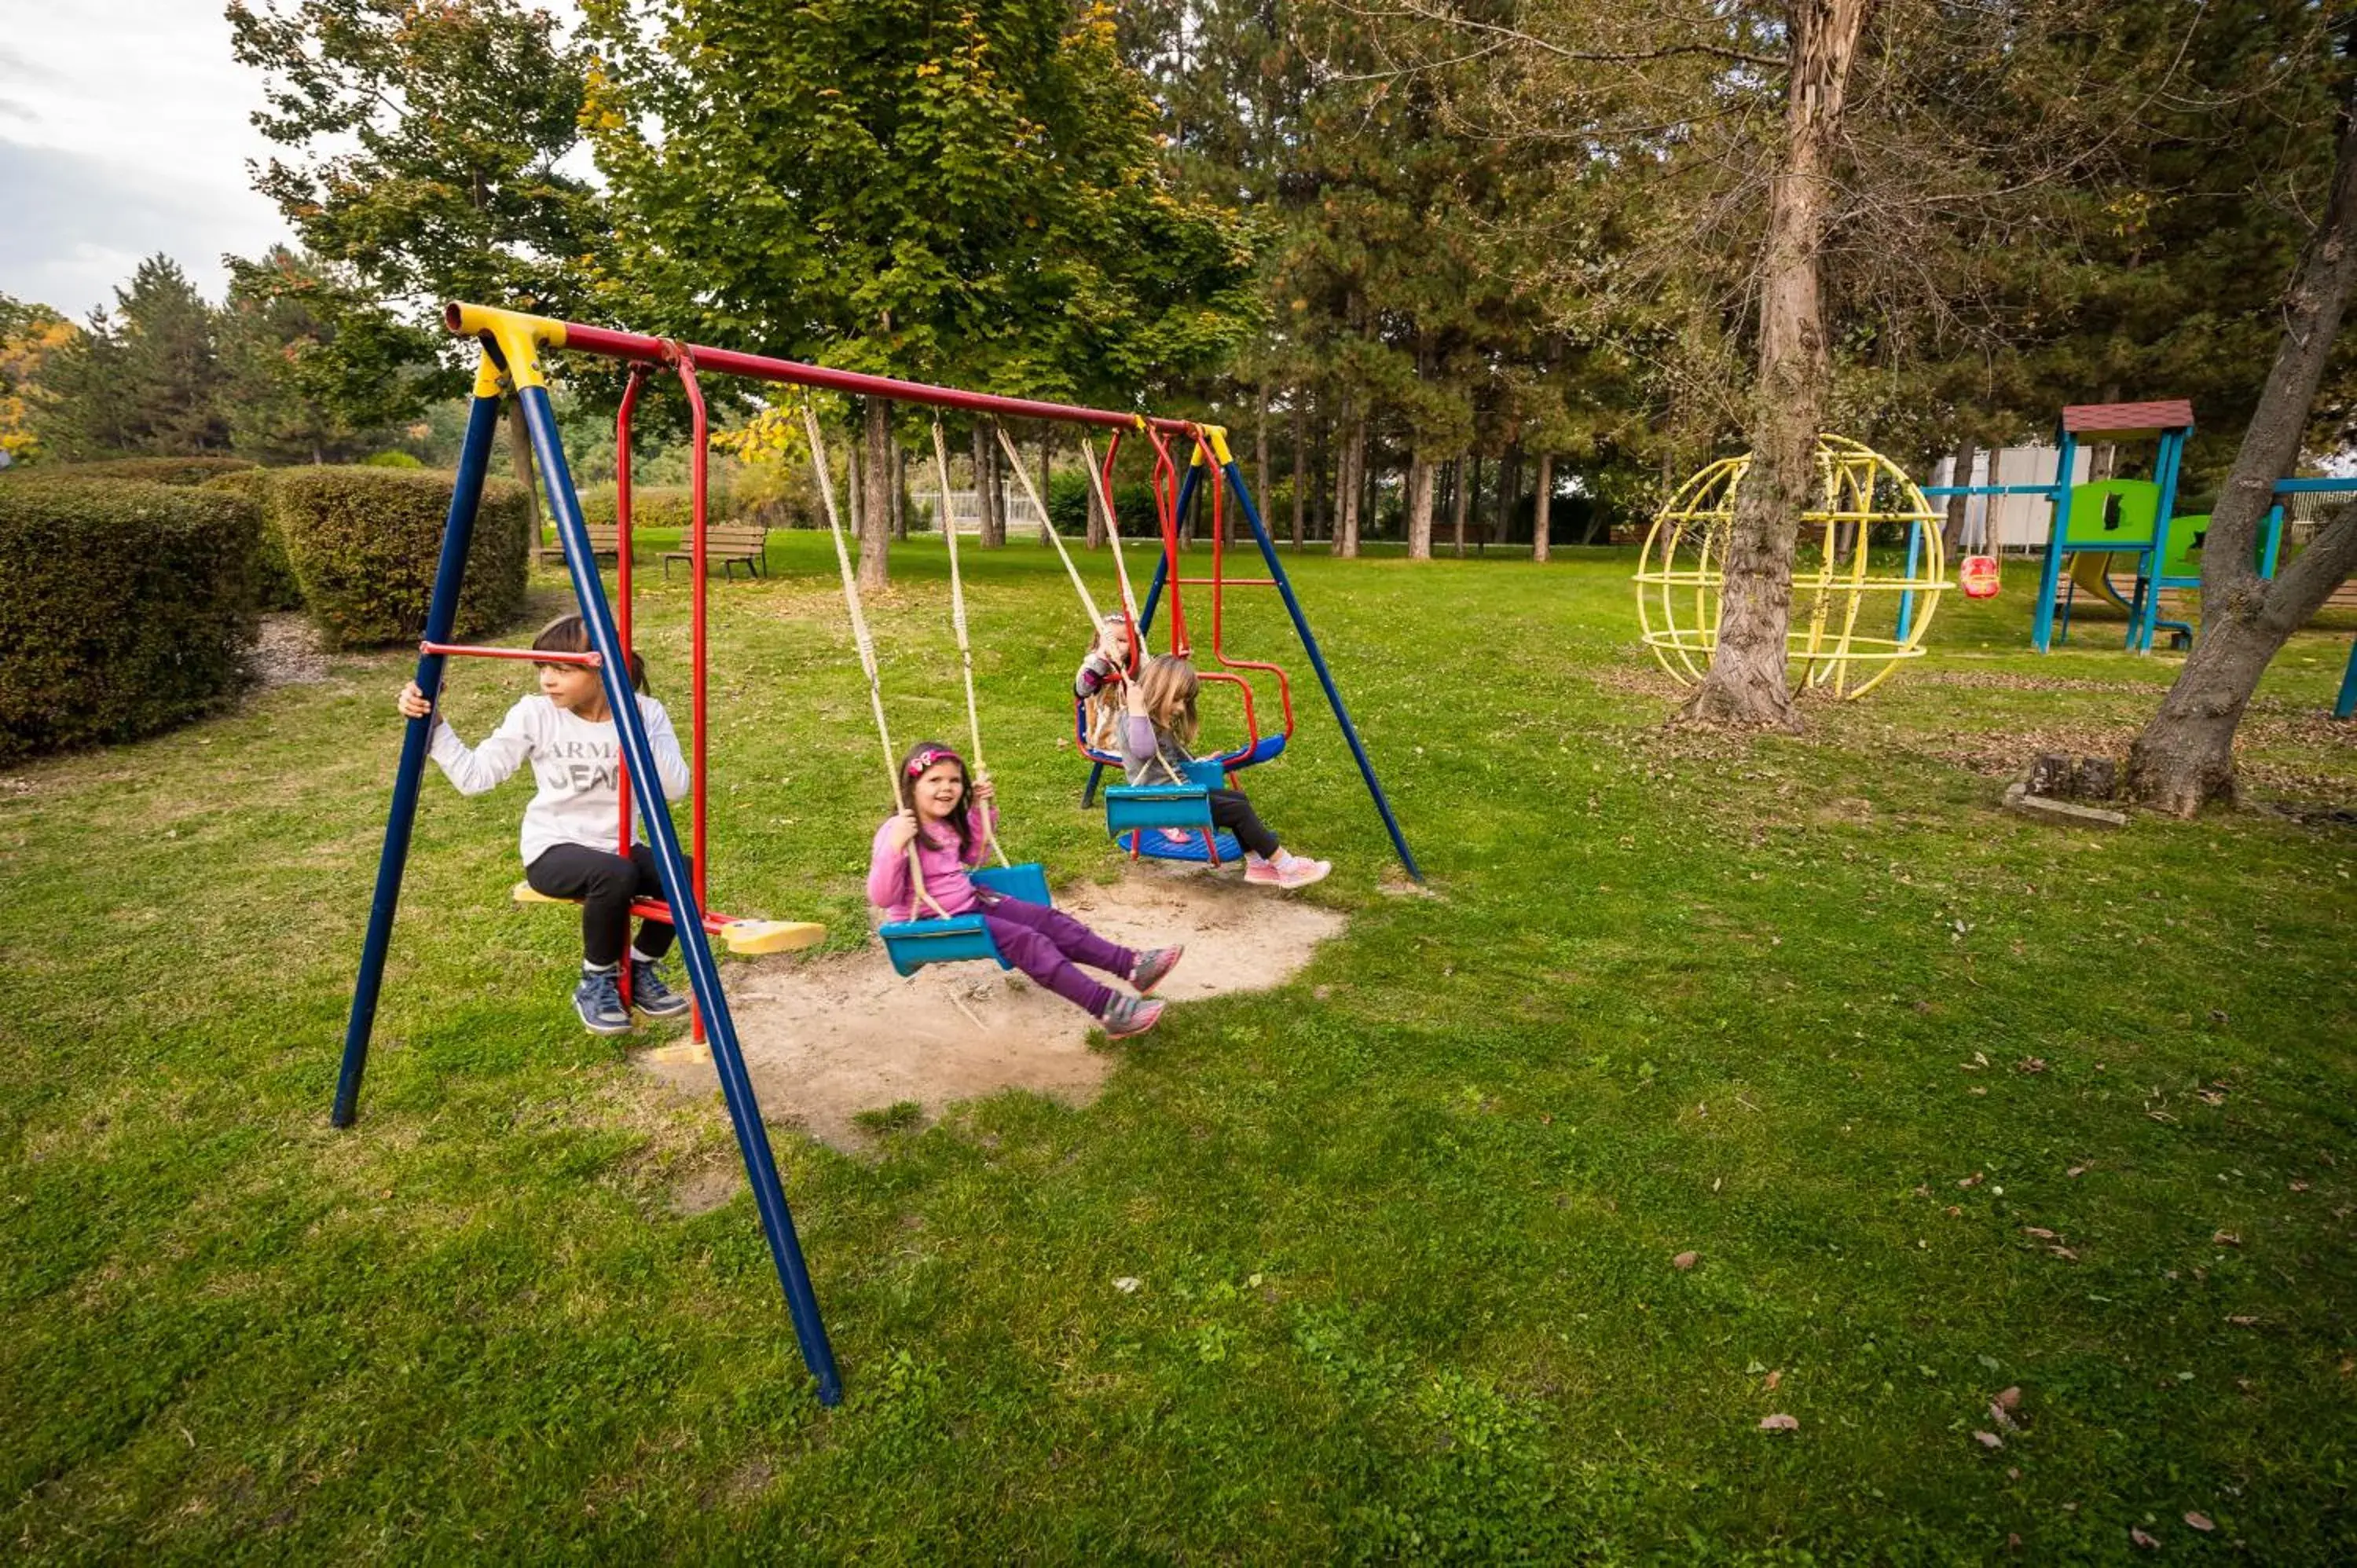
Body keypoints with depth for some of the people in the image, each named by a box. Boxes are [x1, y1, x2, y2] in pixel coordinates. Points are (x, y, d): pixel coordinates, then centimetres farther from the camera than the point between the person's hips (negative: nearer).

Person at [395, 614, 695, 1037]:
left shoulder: (646, 714, -5)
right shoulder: (535, 714, -7)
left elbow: (675, 789, -17)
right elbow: (474, 775, -5)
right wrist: (433, 724, -15)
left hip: (617, 846, 3)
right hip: (554, 849, -2)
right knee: (615, 875, -35)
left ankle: (639, 970, 4)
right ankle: (595, 983, -6)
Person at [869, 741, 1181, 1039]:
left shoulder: (948, 823, 5)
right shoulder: (896, 831, -20)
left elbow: (971, 858, 23)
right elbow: (881, 898, -25)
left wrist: (982, 810, 10)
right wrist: (896, 845, -38)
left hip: (971, 901, 9)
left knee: (1047, 919, -4)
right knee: (1025, 940, -23)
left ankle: (1132, 966, -9)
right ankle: (1109, 1009, -32)